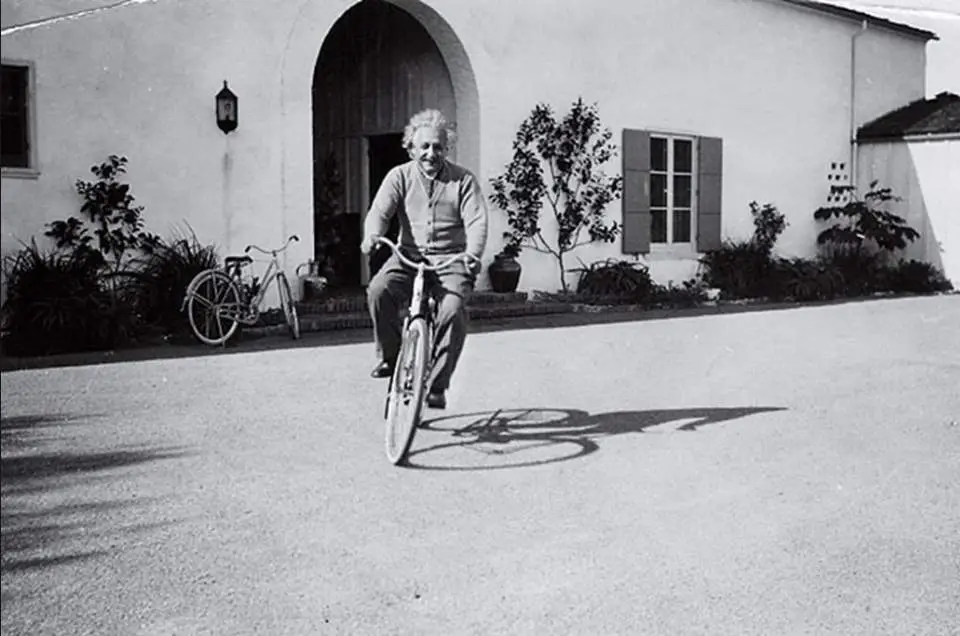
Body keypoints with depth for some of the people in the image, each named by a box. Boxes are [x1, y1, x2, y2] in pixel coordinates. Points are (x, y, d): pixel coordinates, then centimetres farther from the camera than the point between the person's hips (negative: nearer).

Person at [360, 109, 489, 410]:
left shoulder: (463, 179, 3)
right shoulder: (400, 176, 6)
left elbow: (476, 221, -8)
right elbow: (379, 210, -6)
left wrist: (473, 253, -29)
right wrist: (372, 236, -30)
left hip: (451, 258, -1)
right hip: (409, 255, 2)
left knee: (452, 311, -28)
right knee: (379, 289, -28)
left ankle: (437, 385, -13)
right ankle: (390, 356, -5)